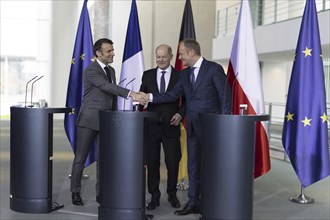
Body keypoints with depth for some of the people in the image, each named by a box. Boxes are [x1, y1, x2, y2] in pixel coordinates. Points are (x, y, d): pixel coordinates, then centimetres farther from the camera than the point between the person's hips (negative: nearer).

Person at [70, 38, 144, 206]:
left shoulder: (111, 70, 12)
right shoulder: (91, 70, -12)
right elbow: (108, 87, -26)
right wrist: (130, 94, -36)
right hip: (89, 121, -6)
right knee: (80, 158, 3)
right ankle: (75, 192, 13)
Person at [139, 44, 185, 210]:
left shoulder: (180, 75, 1)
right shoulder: (147, 75, 7)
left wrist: (180, 114, -11)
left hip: (171, 125, -2)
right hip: (152, 125, 2)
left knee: (173, 163, 4)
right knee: (152, 162, 7)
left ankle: (172, 194, 24)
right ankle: (154, 197, 18)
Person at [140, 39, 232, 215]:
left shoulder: (214, 69, -7)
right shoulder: (185, 74, 13)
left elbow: (225, 95, -8)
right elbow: (173, 94, 8)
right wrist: (150, 97, -3)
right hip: (193, 127, 6)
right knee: (193, 166, 9)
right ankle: (194, 202, 18)